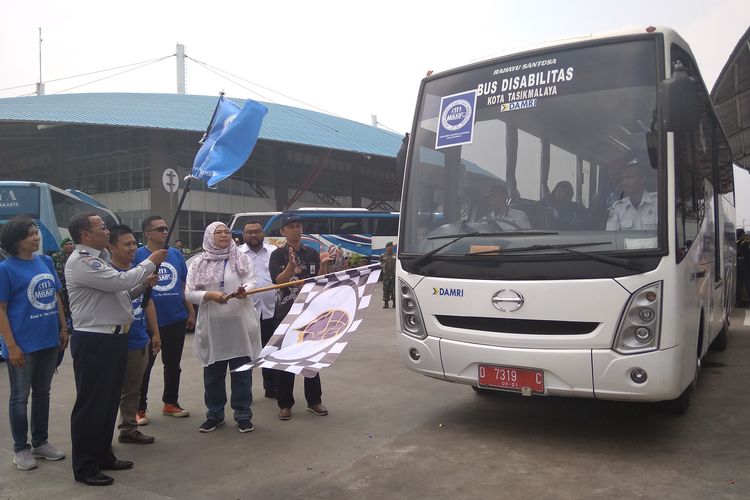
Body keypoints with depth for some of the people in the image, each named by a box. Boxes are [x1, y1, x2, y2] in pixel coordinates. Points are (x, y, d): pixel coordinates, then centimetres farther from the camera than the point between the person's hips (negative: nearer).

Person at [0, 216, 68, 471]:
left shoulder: (46, 262, 5)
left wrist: (63, 328, 8)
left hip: (49, 341, 6)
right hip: (23, 344, -5)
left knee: (43, 393, 16)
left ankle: (40, 442, 30)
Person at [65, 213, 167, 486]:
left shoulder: (97, 259, 16)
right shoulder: (81, 261, -16)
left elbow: (119, 291, 19)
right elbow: (120, 281, -24)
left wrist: (143, 283, 2)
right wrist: (150, 262, -12)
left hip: (112, 338, 10)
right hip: (93, 341, -10)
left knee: (109, 401, 17)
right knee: (91, 403, 0)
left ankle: (103, 455, 29)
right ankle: (85, 467, 11)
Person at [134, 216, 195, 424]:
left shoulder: (176, 254, 6)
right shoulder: (138, 255, -6)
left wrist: (191, 311, 9)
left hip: (176, 320, 4)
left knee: (173, 364, 15)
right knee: (144, 366, 6)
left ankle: (171, 403, 30)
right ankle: (140, 409, 19)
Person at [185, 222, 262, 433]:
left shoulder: (242, 259, 6)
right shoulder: (199, 263, 5)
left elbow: (251, 282, -4)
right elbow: (189, 293, 0)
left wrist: (244, 291, -27)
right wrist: (210, 295, -18)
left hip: (240, 324, 0)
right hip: (212, 325, 1)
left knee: (242, 371, 5)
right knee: (213, 373, 10)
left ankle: (243, 415, 16)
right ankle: (214, 415, 25)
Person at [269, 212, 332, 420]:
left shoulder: (312, 254, 7)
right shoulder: (278, 255, -1)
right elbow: (279, 281, -15)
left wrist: (323, 265, -15)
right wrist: (291, 264, -30)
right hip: (286, 314, -3)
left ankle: (314, 400, 19)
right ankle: (285, 404, 11)